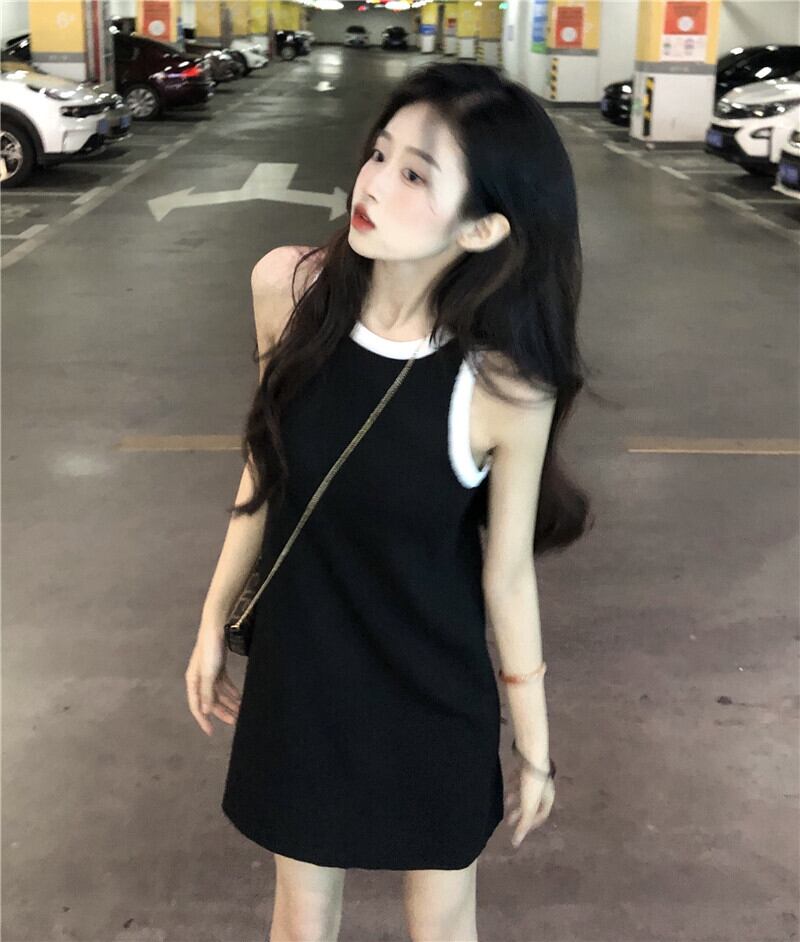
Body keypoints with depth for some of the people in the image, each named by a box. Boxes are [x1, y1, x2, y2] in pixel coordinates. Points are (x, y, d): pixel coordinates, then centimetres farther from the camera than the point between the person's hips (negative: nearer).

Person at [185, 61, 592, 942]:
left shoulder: (505, 386, -25)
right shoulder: (287, 285, -16)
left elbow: (507, 575, -11)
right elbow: (265, 467, -1)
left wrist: (535, 746, 1)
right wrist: (214, 622, 8)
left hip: (434, 699, -2)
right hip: (296, 673, 3)